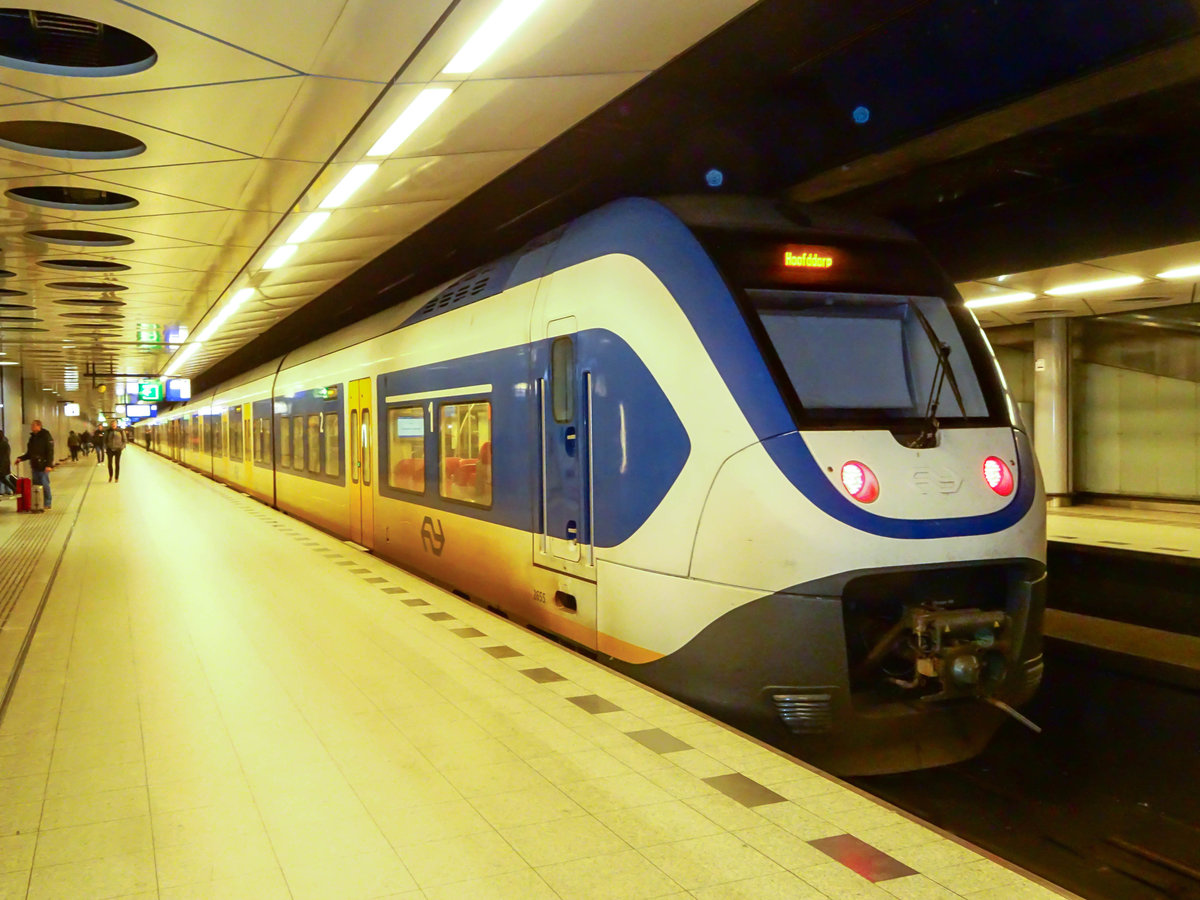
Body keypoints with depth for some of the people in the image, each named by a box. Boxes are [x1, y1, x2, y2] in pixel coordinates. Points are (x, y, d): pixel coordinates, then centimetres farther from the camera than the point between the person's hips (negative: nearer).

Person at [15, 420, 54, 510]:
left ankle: (47, 504, 4)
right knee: (36, 485, 9)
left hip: (43, 466, -7)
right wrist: (21, 458, 6)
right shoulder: (32, 438, 14)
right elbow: (29, 453, 21)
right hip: (35, 465, 7)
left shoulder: (46, 436, -9)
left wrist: (49, 465, -22)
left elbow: (50, 452, -15)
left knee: (45, 485, -4)